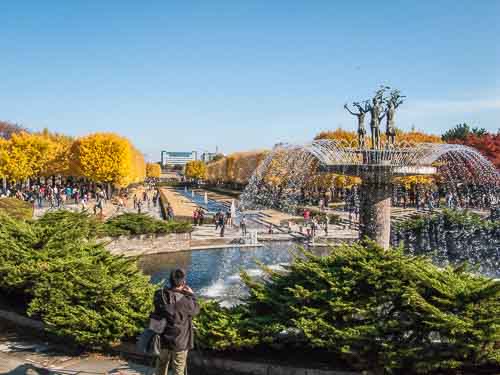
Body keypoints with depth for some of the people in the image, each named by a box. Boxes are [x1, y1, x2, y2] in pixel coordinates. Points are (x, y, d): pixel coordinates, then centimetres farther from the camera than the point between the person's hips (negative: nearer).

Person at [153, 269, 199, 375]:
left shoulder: (160, 295, -13)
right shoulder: (184, 300, -27)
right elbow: (195, 310, -8)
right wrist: (191, 295, 6)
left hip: (163, 339, 5)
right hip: (179, 342, -4)